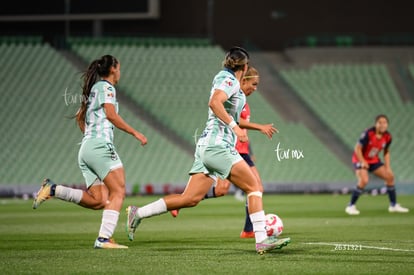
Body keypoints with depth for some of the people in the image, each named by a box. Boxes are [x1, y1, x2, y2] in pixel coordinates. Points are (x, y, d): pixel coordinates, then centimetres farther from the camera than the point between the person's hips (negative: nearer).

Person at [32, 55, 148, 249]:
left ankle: (52, 189, -6)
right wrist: (135, 133, -9)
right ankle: (104, 238, -22)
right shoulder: (106, 87, -1)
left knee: (97, 201, 2)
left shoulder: (92, 89, 25)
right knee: (118, 191, -11)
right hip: (100, 145, -9)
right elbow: (111, 115, -12)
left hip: (86, 148, 9)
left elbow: (80, 117, 32)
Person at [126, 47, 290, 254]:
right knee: (254, 187, -7)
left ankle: (137, 213, 7)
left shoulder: (222, 77, 20)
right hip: (218, 146, -9)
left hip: (206, 146, 9)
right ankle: (261, 241, -11)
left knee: (190, 199, 5)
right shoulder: (230, 80, -8)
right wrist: (234, 126, -27)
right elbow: (214, 103, -24)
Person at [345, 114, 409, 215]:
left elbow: (386, 152, 8)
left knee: (390, 176, 3)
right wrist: (363, 162, -28)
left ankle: (393, 205, 19)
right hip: (360, 159, -7)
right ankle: (350, 206, -16)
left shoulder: (387, 137, -8)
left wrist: (387, 167, 0)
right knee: (364, 180, -28)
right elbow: (357, 148, -21)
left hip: (374, 160, 7)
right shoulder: (368, 134, -26)